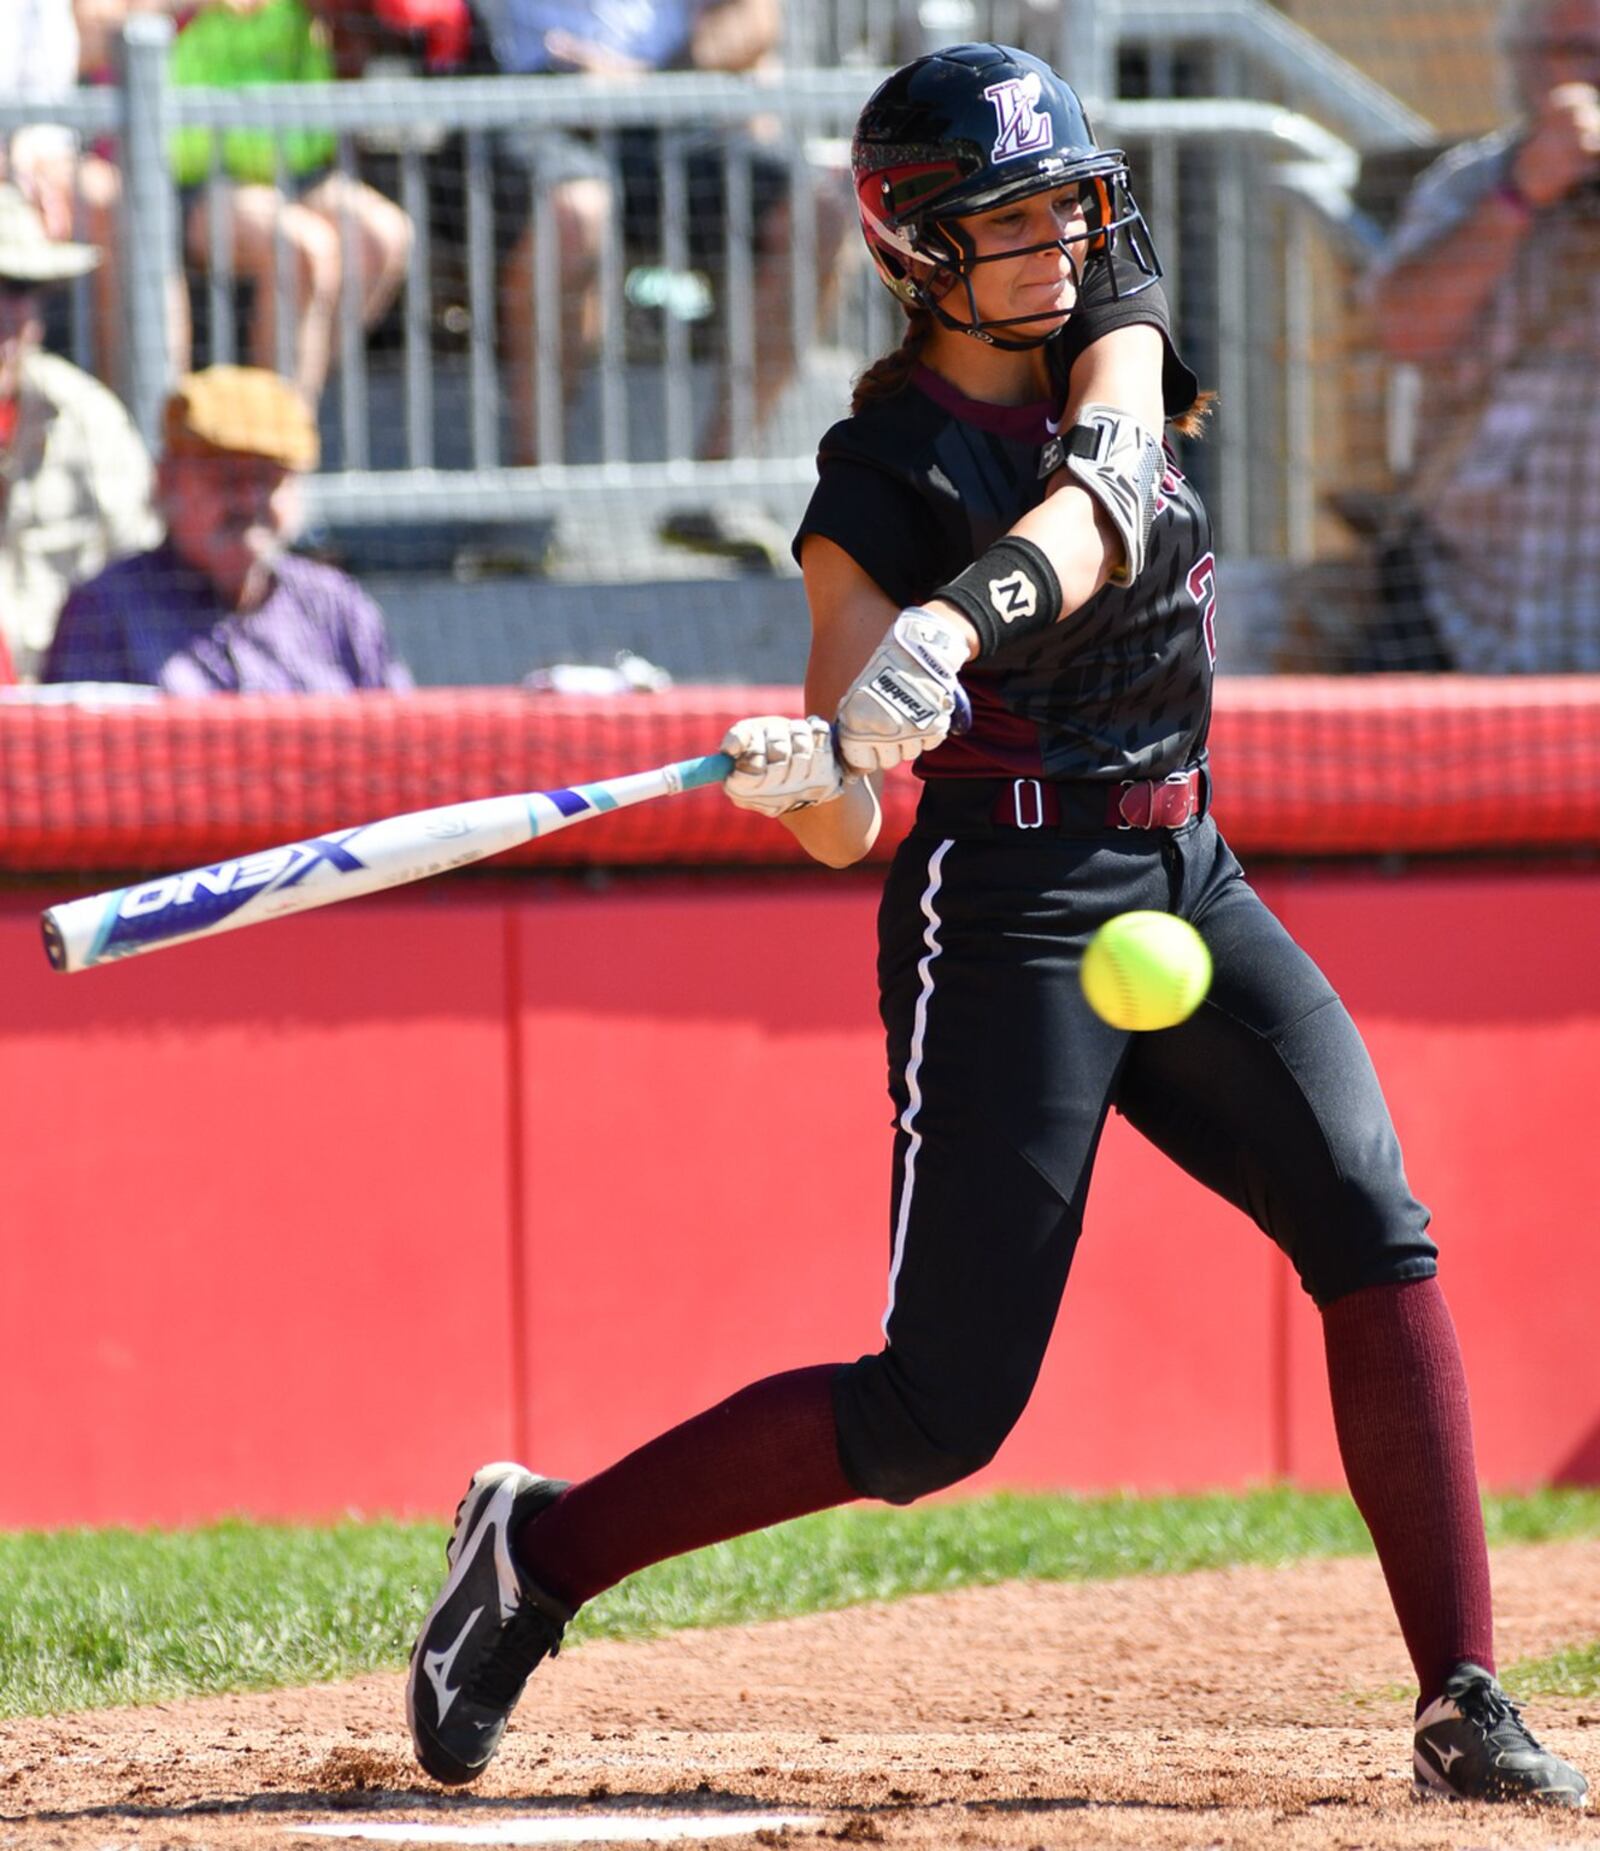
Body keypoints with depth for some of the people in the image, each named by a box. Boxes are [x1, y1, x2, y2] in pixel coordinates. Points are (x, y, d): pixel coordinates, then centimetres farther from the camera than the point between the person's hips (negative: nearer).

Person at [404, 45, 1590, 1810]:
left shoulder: (1110, 317, 3)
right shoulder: (878, 480, -10)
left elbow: (1101, 502, -20)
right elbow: (849, 828, -14)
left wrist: (957, 622, -38)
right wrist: (804, 768, -37)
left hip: (1187, 883, 5)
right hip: (1003, 913, -5)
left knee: (1375, 1233, -14)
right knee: (941, 1412, -7)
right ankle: (544, 1549, 10)